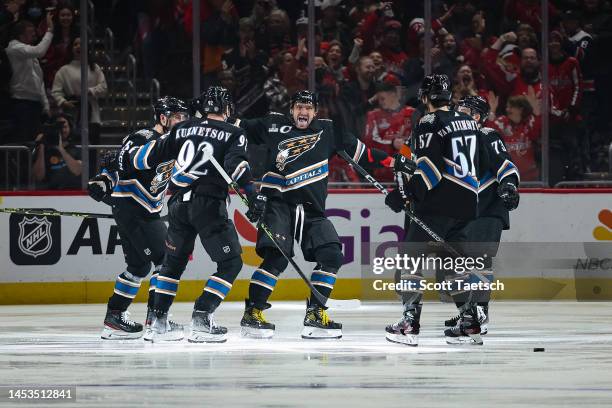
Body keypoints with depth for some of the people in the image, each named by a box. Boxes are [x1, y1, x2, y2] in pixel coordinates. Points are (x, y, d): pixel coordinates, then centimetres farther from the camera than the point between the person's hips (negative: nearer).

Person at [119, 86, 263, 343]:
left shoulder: (183, 130, 14)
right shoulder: (233, 134, 3)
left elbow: (153, 153, 17)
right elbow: (236, 164, -13)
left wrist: (125, 159, 32)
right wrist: (253, 194, -21)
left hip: (179, 204, 5)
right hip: (209, 205, -5)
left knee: (174, 261, 22)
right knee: (231, 262, 4)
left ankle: (159, 321, 19)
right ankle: (201, 317, -8)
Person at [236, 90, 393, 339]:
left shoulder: (327, 130, 12)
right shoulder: (274, 125, 7)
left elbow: (359, 151, 14)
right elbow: (242, 130, 17)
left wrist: (390, 161, 8)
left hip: (312, 209, 4)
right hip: (279, 204, -4)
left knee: (332, 256, -7)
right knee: (277, 257, -18)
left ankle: (315, 314, 3)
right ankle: (252, 312, -12)